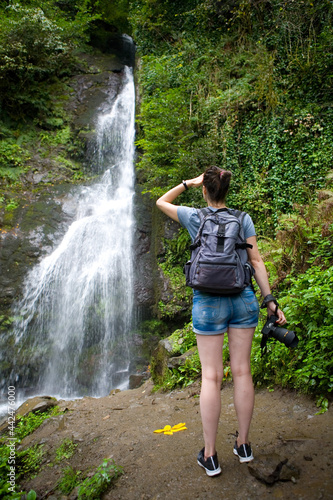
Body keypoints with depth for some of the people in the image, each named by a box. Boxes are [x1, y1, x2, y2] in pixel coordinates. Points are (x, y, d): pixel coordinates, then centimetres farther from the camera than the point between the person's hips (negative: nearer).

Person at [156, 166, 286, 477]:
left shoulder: (194, 217, 0)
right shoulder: (243, 219, 5)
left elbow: (161, 202, 17)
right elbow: (256, 261, 1)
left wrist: (188, 183, 15)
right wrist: (269, 300, 4)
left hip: (208, 302, -2)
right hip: (243, 299, 3)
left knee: (211, 376, 4)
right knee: (241, 372, 11)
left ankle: (209, 455, 15)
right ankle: (243, 445, 26)